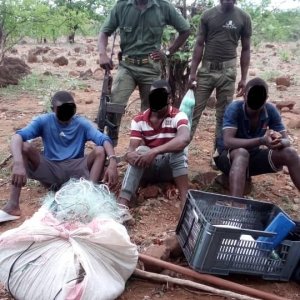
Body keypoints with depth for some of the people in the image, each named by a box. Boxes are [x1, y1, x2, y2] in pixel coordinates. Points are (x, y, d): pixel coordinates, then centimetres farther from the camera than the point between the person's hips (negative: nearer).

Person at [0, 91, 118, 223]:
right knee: (24, 147, -23)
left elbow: (104, 139, -18)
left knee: (100, 150, -22)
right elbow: (18, 136, -21)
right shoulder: (44, 121, -5)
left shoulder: (82, 123, -3)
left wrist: (112, 162, -39)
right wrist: (18, 163, -41)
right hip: (50, 171, 0)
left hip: (75, 171, 0)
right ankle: (13, 206, -30)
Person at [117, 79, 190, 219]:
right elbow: (132, 148, -15)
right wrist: (130, 154, -42)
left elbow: (184, 139, -36)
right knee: (140, 151, -30)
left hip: (170, 168, -1)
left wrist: (154, 152, -46)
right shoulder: (139, 120, -5)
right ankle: (121, 205, -43)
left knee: (177, 149, -32)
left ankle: (186, 203, -37)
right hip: (146, 168, 2)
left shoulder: (178, 116, -15)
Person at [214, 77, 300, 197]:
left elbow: (286, 141, -11)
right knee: (242, 153, -38)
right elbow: (228, 142, -35)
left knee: (290, 153, -17)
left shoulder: (271, 111, -11)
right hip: (229, 157, -4)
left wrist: (279, 142, -37)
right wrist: (261, 141, -46)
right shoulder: (234, 108, -23)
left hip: (253, 156, 5)